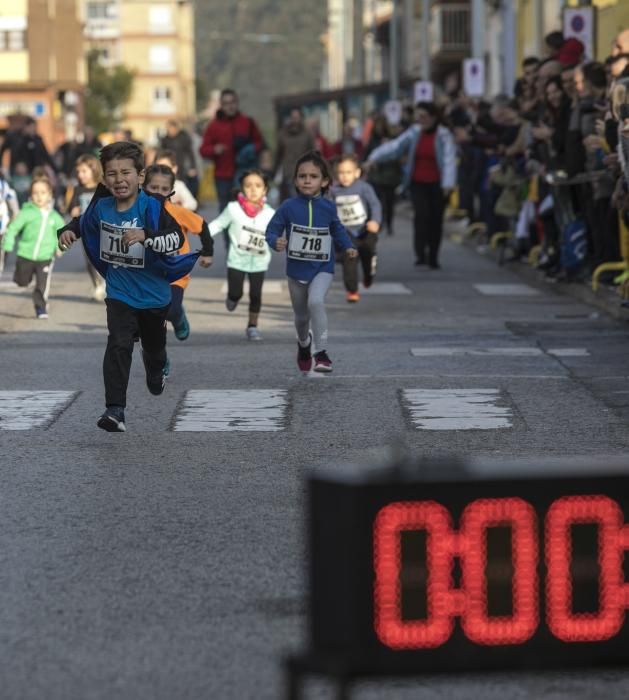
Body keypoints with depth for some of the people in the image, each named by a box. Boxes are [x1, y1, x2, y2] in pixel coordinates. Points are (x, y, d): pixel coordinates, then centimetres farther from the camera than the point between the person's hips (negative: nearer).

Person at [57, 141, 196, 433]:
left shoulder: (152, 208, -21)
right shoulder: (101, 207, -7)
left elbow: (176, 237, -33)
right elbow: (83, 222, 15)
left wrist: (145, 236, -46)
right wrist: (68, 231, -6)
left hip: (153, 294, -1)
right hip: (119, 294, 1)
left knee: (153, 345, 22)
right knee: (119, 346, -18)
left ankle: (158, 371, 59)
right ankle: (114, 410, -21)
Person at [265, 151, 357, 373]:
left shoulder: (328, 207, -5)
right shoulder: (289, 207, -11)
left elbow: (337, 229, 13)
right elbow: (272, 230, -6)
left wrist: (348, 247, 0)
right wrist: (276, 242, -27)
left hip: (322, 268, -1)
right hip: (296, 269, 1)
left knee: (316, 301, -29)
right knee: (301, 315, 17)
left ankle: (321, 352, -20)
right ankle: (304, 343, 51)